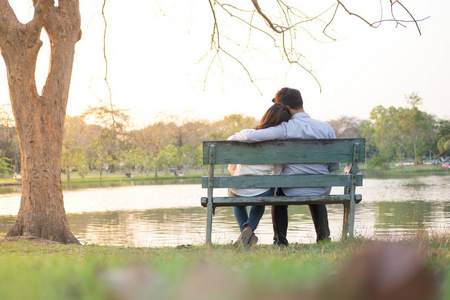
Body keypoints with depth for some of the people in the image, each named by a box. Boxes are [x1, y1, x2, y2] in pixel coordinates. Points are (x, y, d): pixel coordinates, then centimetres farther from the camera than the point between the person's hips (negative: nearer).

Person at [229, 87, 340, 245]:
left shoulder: (285, 129, -17)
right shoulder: (326, 128, -6)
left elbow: (251, 136, -23)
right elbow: (335, 165, -1)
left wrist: (235, 136, 0)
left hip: (293, 192, -3)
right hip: (322, 191, 3)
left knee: (278, 197, 34)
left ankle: (280, 241, 31)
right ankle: (323, 237, 36)